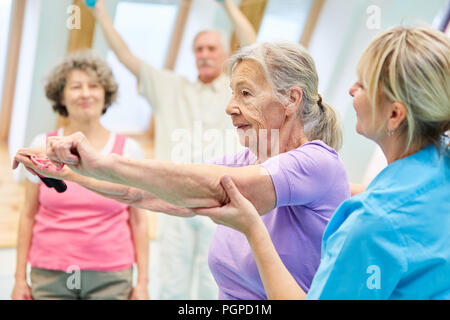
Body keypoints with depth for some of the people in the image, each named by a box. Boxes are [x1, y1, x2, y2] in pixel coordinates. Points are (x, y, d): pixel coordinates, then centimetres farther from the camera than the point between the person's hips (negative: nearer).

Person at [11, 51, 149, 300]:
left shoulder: (128, 150, 1)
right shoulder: (43, 146, 2)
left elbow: (139, 220, 3)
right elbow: (28, 215, 7)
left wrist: (142, 282, 2)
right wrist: (20, 278, 5)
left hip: (110, 278, 0)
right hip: (50, 277, 1)